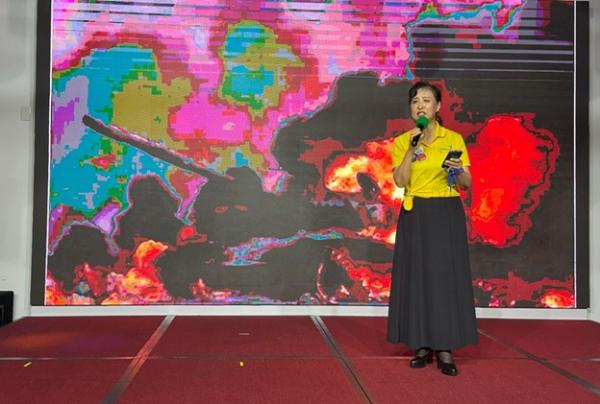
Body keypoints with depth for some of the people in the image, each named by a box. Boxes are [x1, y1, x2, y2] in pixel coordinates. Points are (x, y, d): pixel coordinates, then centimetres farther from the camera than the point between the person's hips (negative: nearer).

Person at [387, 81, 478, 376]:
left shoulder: (454, 139, 3)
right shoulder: (401, 142, 3)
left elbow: (467, 184, 4)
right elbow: (400, 181, -10)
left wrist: (459, 171, -17)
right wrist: (412, 148, -16)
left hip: (447, 215, 0)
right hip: (415, 216, 1)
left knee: (447, 276, -3)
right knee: (416, 276, 2)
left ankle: (445, 349, 3)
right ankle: (422, 345, 12)